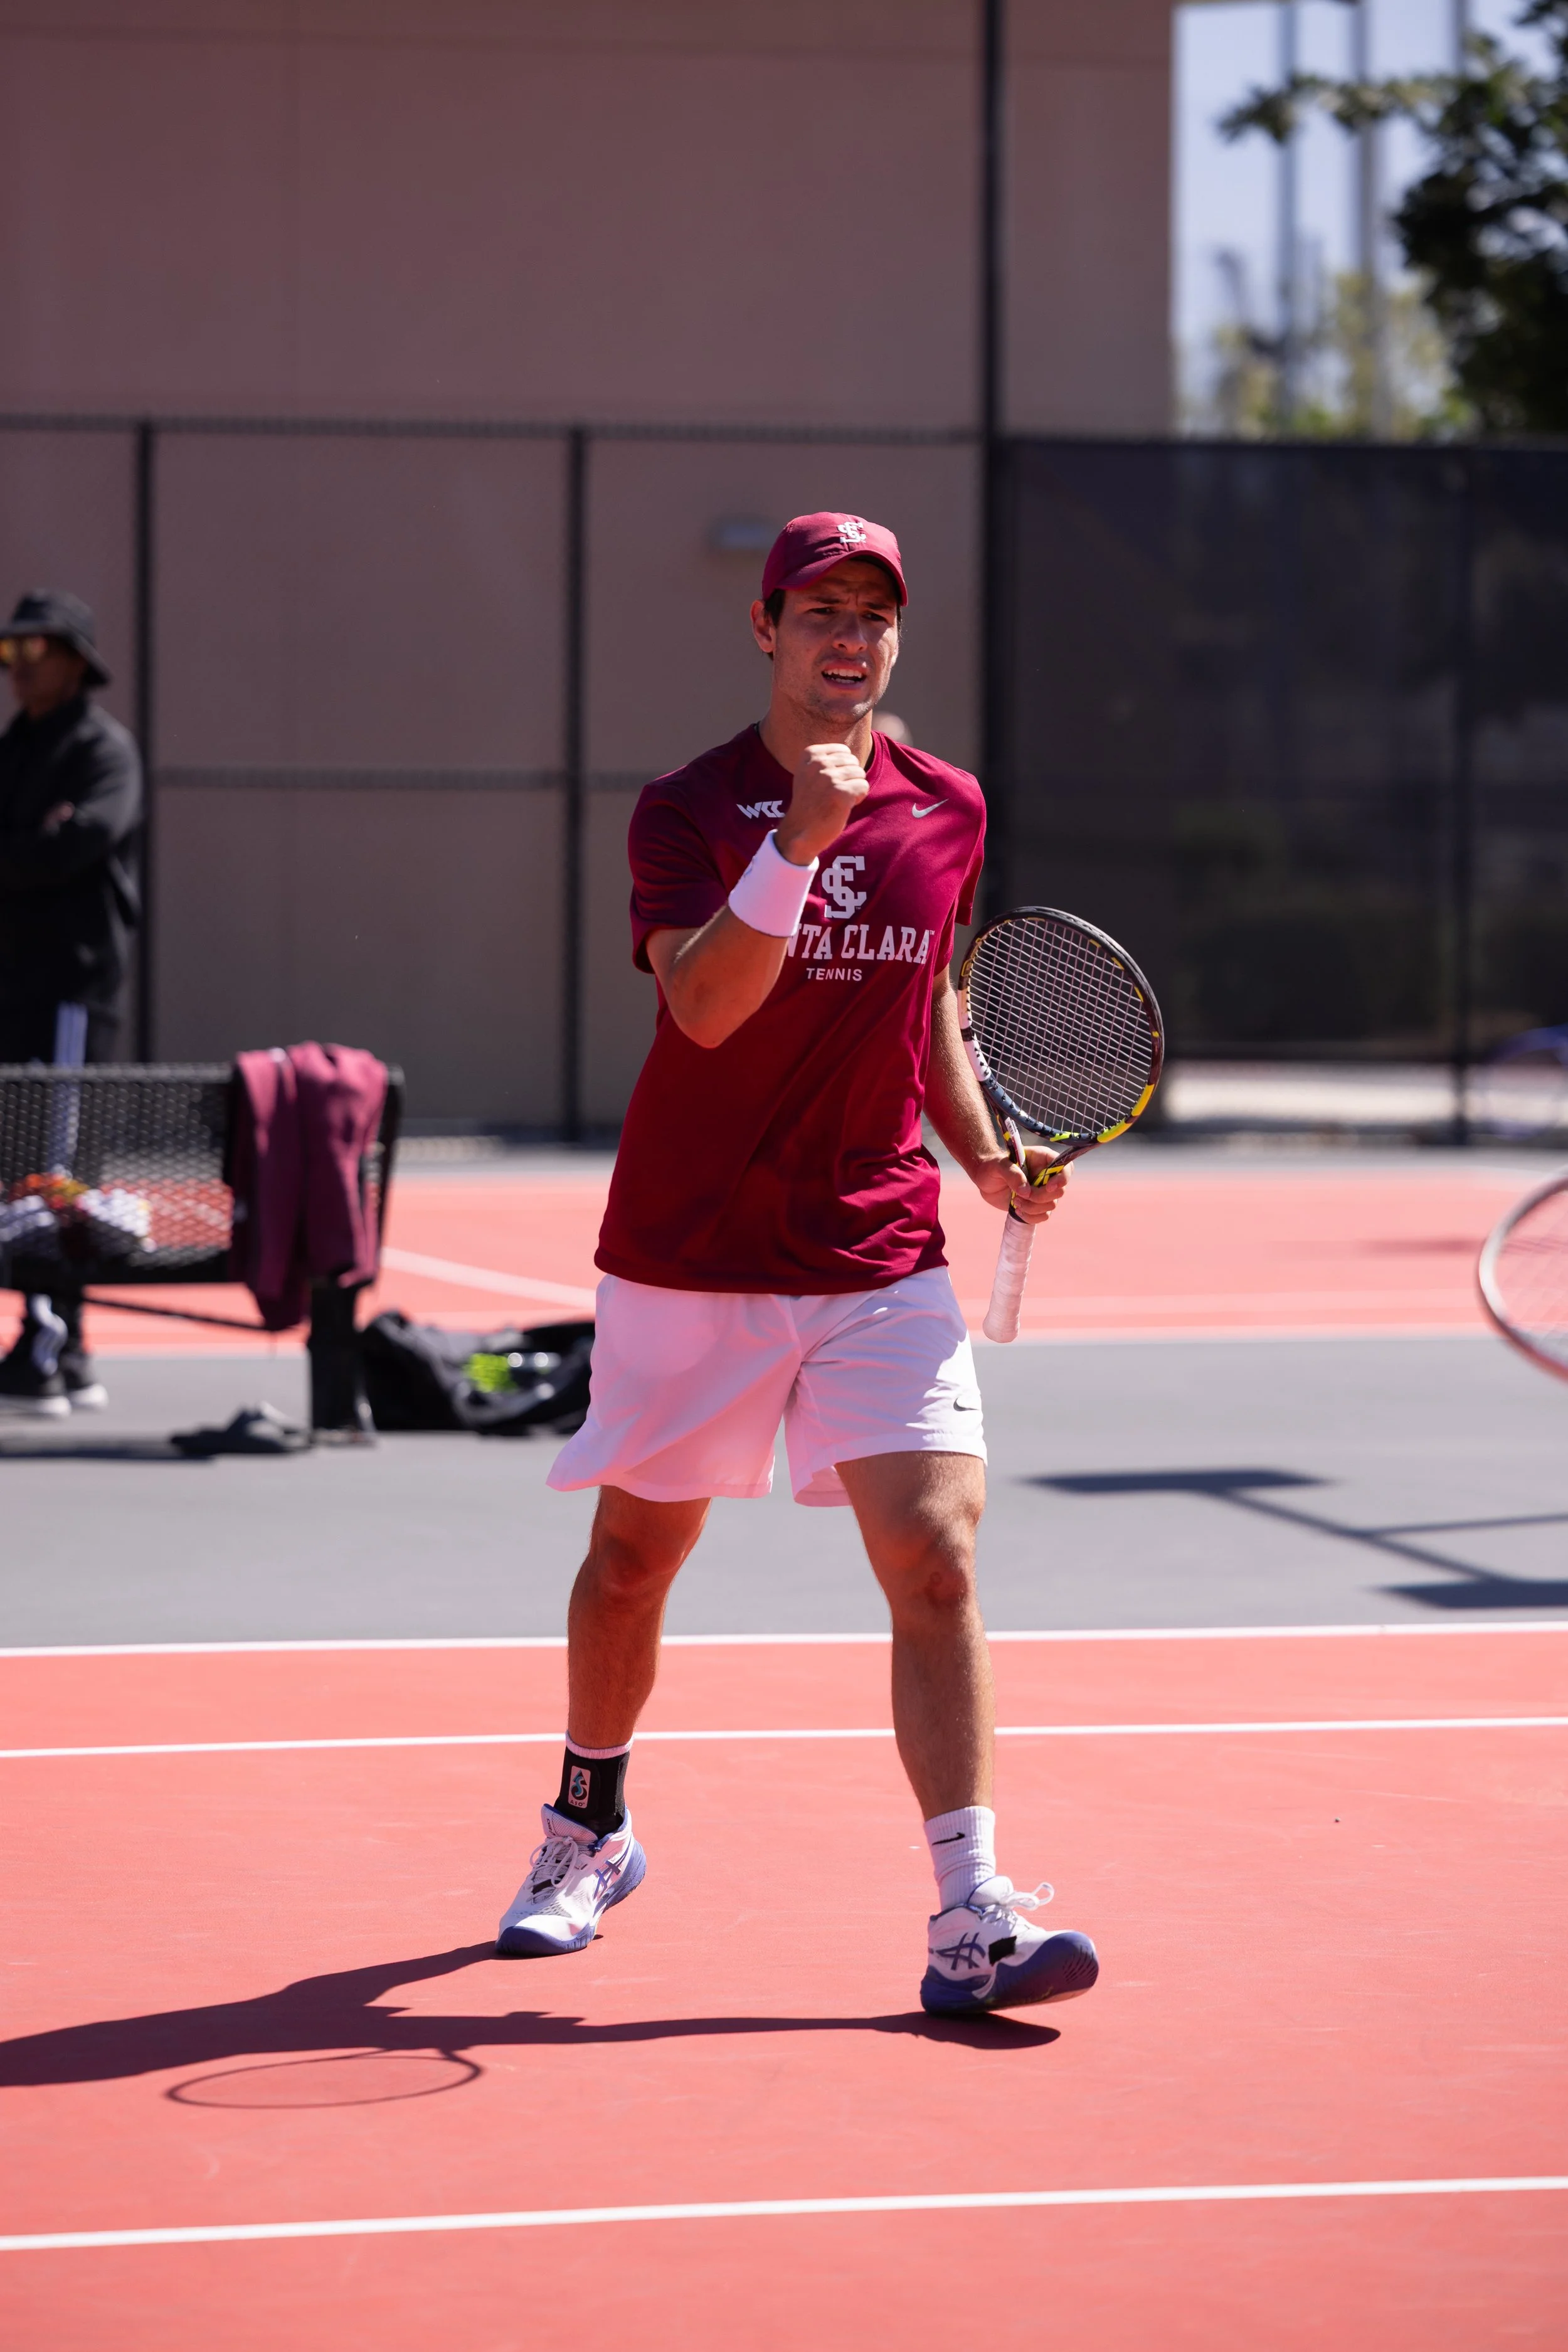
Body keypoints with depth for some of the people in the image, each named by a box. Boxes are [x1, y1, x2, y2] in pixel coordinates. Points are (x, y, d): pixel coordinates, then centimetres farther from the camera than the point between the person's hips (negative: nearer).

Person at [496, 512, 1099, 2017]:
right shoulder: (688, 810, -8)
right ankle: (589, 1832, 39)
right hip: (689, 1259, -2)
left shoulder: (948, 810, 5)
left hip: (881, 1260, 2)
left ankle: (970, 1922, -16)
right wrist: (794, 843, -36)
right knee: (634, 1556, 14)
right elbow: (704, 1006, -24)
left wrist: (988, 1156, 6)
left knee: (936, 1563, -13)